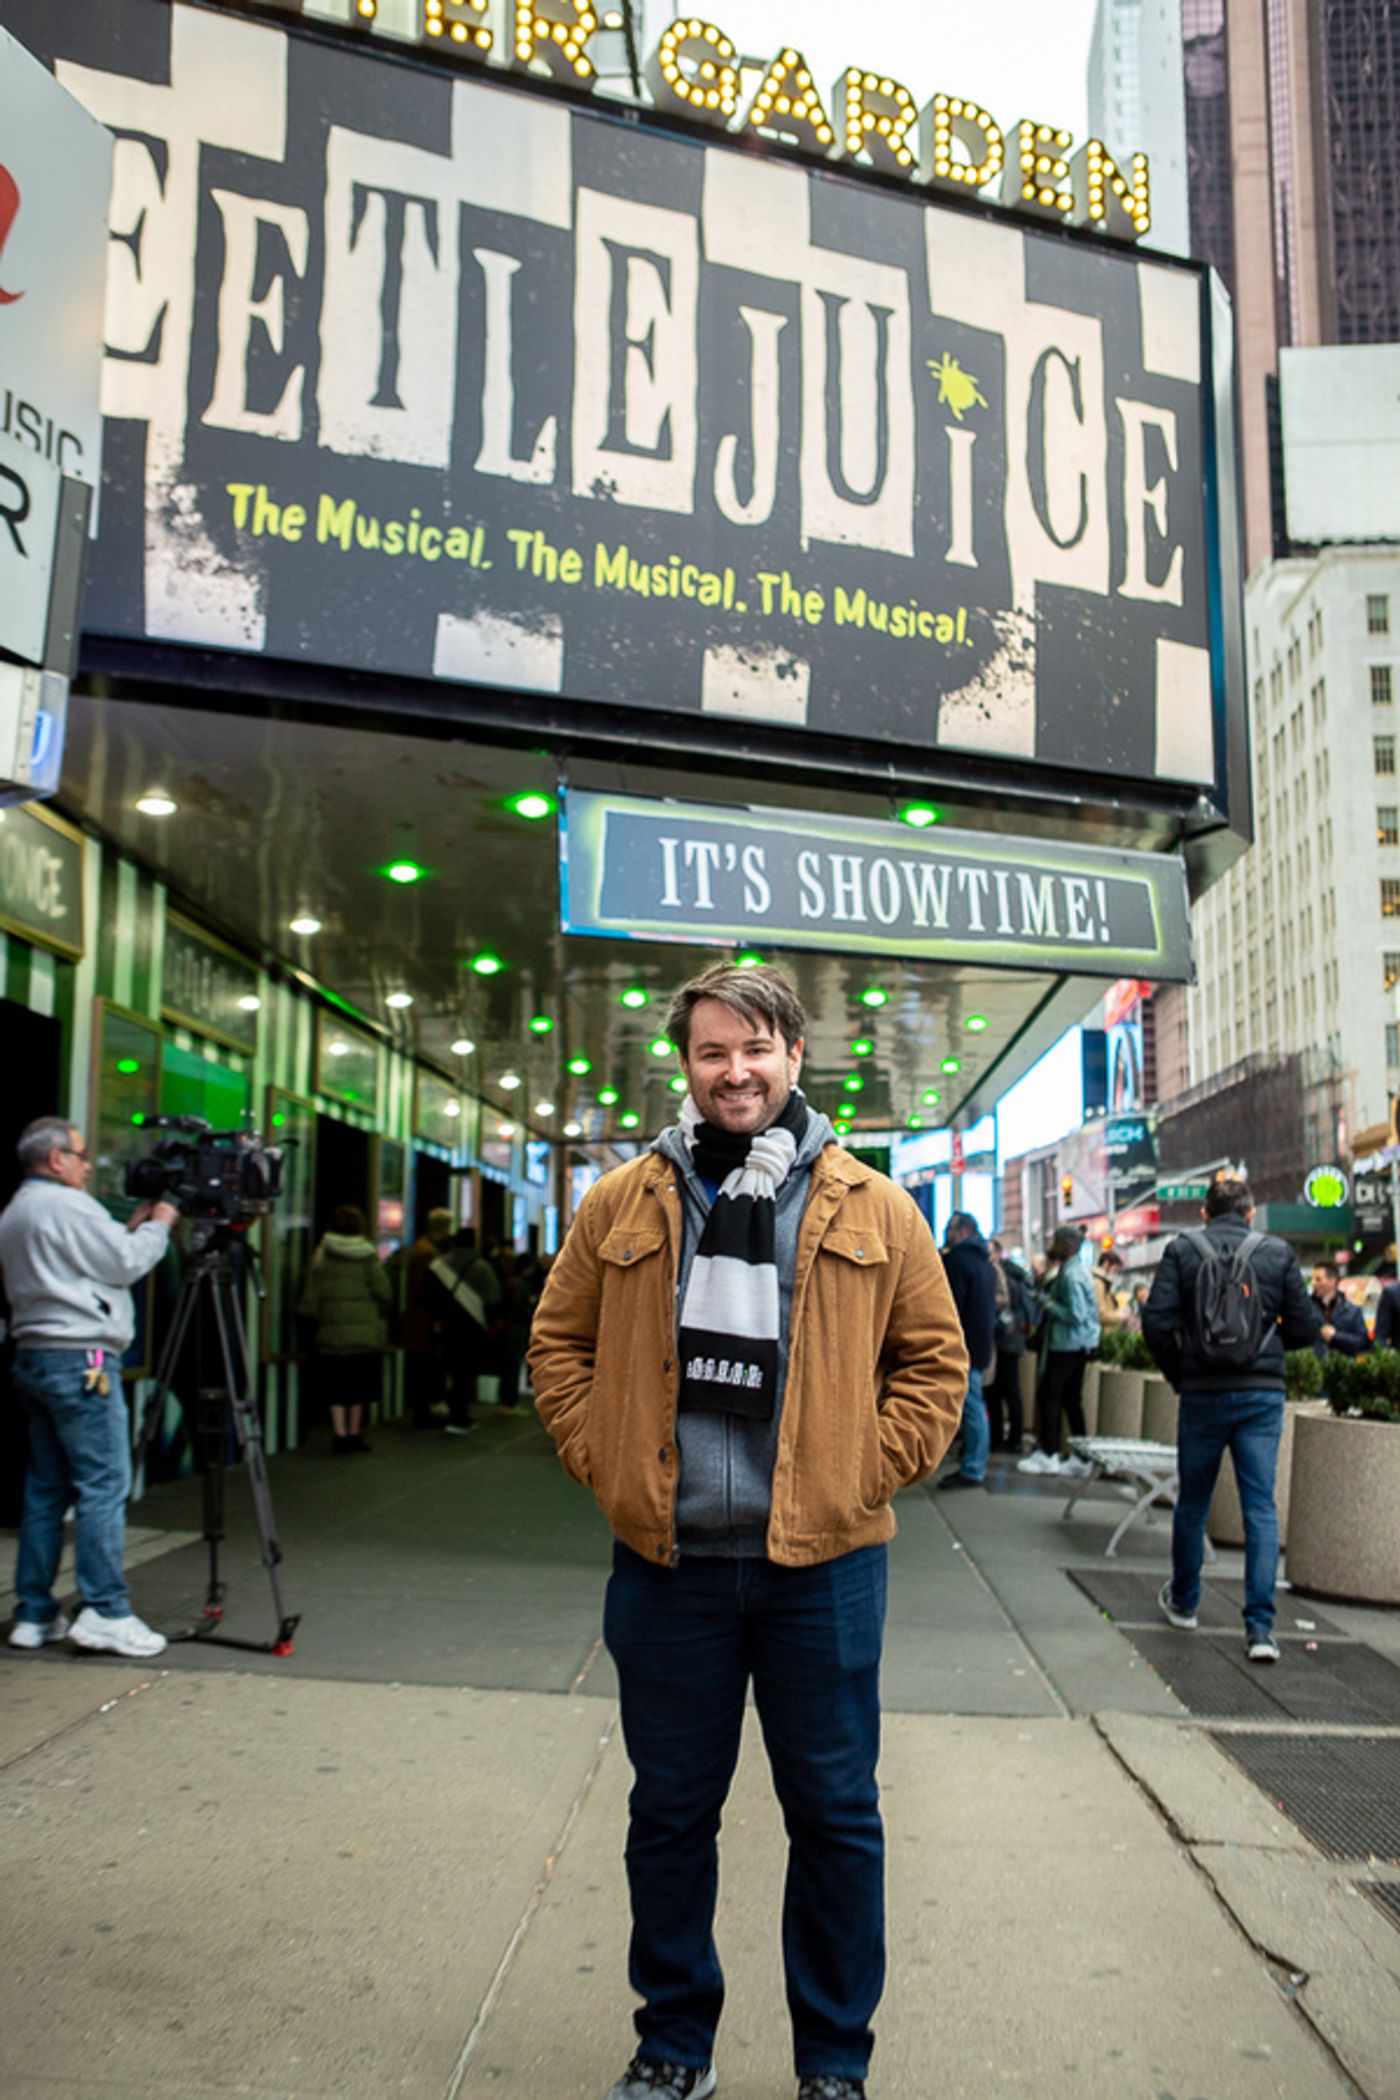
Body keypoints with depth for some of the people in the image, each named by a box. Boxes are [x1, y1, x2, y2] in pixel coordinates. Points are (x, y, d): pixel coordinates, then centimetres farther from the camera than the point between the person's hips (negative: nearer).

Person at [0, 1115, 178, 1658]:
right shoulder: (67, 1206, -12)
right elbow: (126, 1265, -11)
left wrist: (130, 1227, 16)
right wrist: (157, 1225, 4)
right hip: (81, 1358, -10)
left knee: (46, 1488, 12)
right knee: (104, 1485, -7)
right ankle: (105, 1613, -8)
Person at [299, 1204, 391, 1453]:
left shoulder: (322, 1255, 0)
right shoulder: (367, 1256, -5)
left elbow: (311, 1298, -1)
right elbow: (384, 1291, -9)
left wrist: (317, 1317, 12)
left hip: (332, 1332, 1)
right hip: (366, 1334, -1)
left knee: (336, 1388, 7)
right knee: (359, 1386, 11)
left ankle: (340, 1435, 0)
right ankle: (354, 1434, 15)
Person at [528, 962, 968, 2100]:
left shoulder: (873, 1210, 0)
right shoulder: (622, 1206, 2)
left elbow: (936, 1361, 5)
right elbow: (560, 1346, 10)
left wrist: (863, 1476, -4)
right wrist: (612, 1466, -1)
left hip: (823, 1562, -1)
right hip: (667, 1561, 1)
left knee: (834, 1813, 12)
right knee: (671, 1810, 15)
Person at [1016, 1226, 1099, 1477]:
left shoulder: (1071, 1275, -18)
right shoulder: (1079, 1270, 14)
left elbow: (1076, 1315, -23)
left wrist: (1050, 1305, -13)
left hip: (1067, 1344, -10)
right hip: (1079, 1344, 10)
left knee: (1048, 1393, -3)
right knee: (1071, 1399, 13)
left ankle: (1048, 1454, 2)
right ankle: (1081, 1458, 16)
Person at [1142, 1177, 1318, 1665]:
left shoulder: (1182, 1250, -3)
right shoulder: (1278, 1253, 0)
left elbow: (1156, 1322, -9)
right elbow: (1304, 1327, 2)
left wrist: (1178, 1375, 6)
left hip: (1203, 1394, 0)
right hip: (1263, 1394, 0)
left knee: (1192, 1501, 15)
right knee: (1260, 1506, 2)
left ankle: (1182, 1601, 30)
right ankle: (1260, 1626, -3)